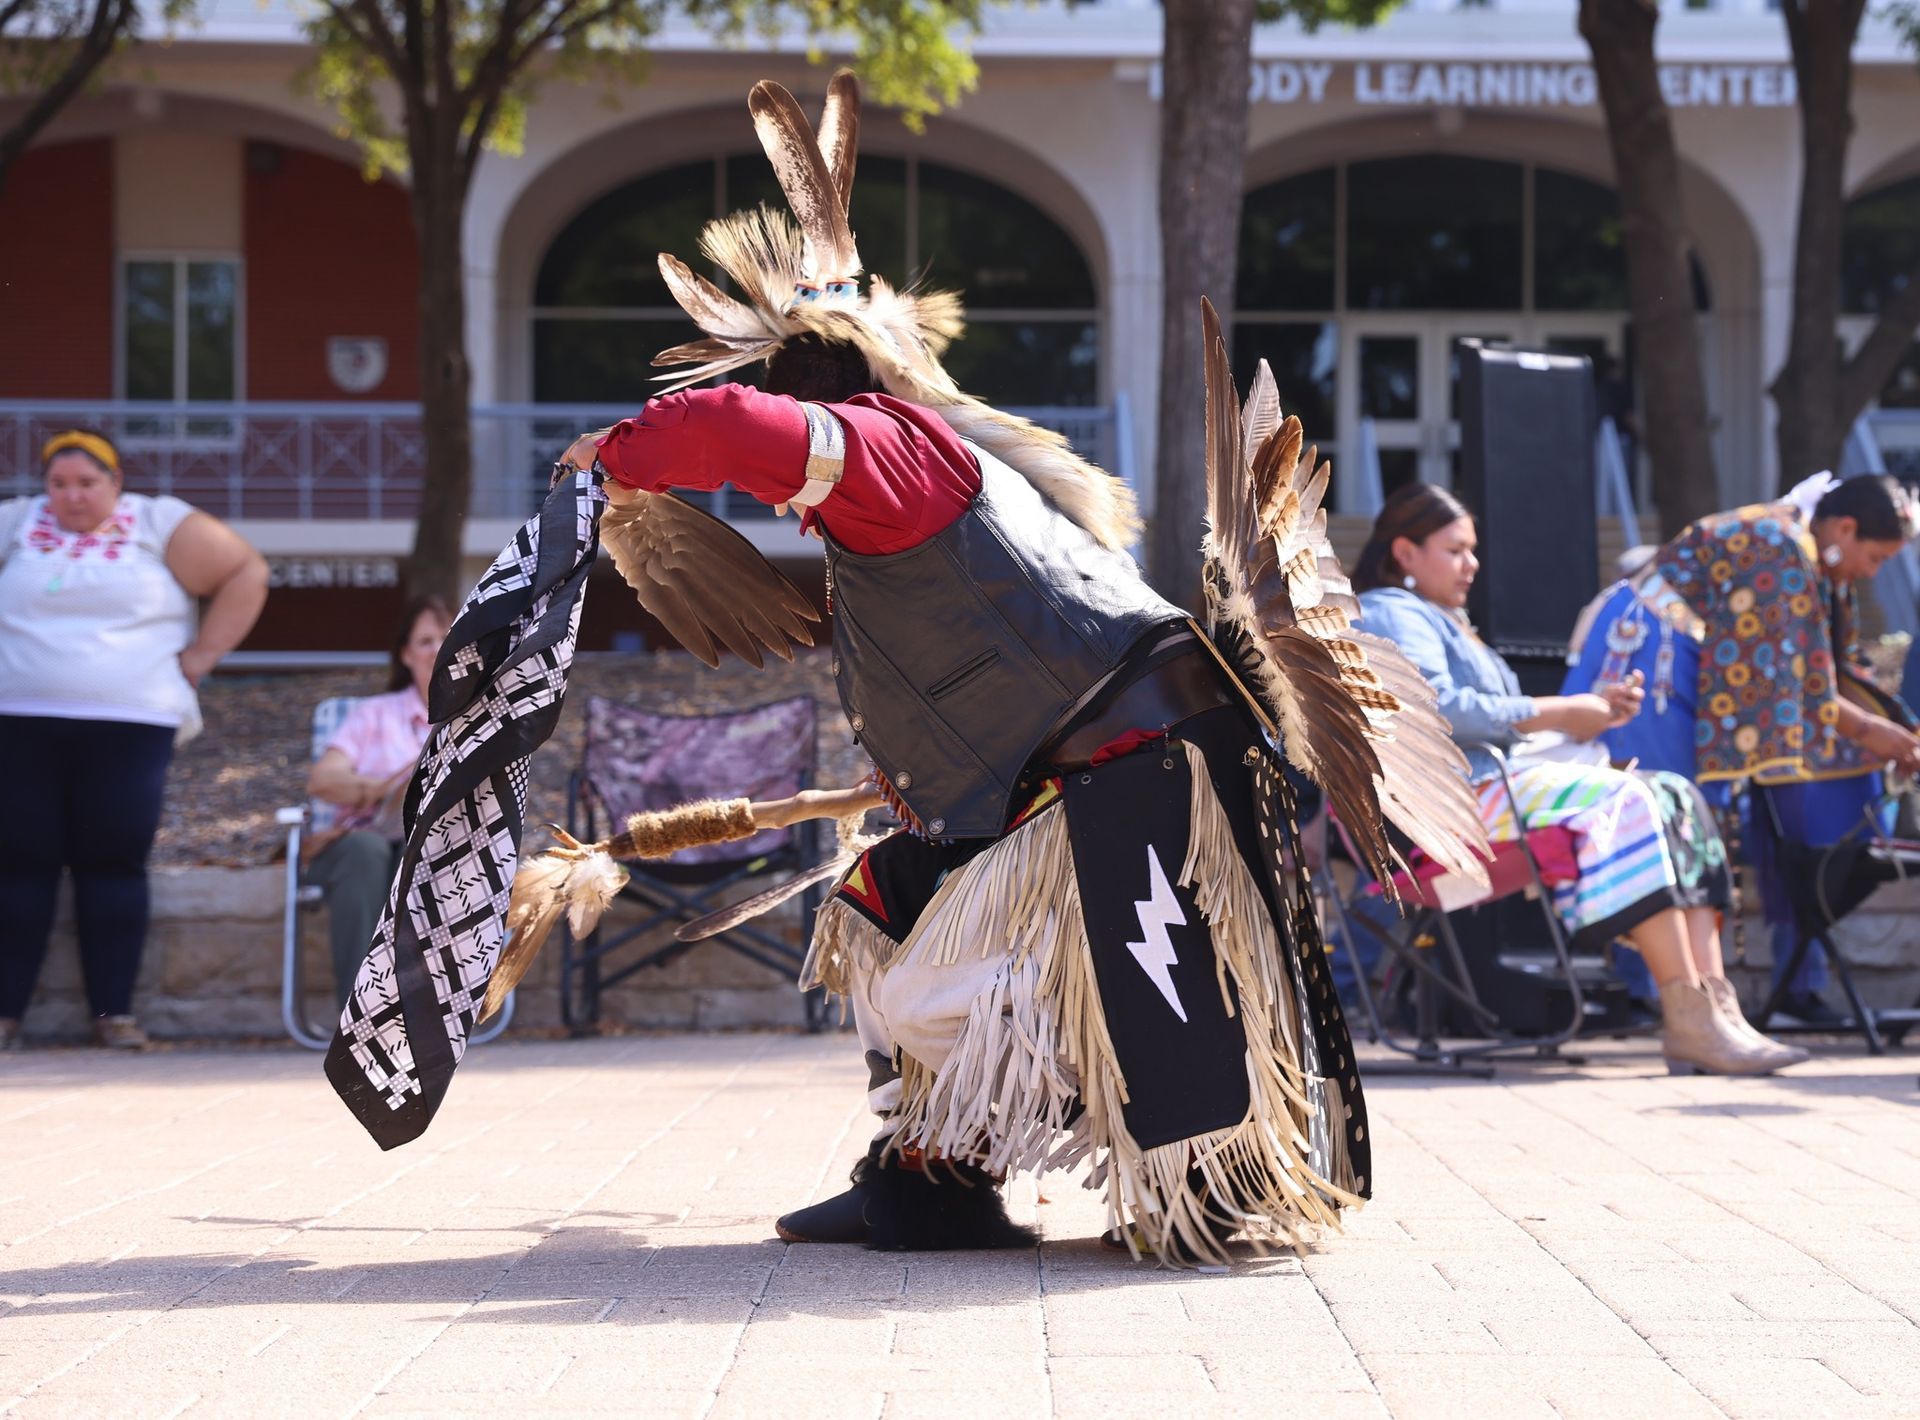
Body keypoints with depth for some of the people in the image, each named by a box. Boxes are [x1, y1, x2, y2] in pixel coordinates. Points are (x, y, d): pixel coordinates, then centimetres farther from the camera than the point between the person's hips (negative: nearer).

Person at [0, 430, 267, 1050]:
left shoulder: (160, 525, 5)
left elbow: (246, 574, 8)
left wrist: (200, 655, 2)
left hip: (129, 725, -1)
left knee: (114, 861, -4)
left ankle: (113, 1009, 0)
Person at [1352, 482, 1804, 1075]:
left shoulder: (1441, 619, 32)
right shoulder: (1390, 615, -1)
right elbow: (1437, 709, -17)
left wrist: (1591, 710, 12)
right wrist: (1560, 714, -10)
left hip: (1511, 773, 10)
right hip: (1460, 795, -10)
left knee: (1676, 799, -9)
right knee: (1625, 803, -29)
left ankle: (1713, 1002, -26)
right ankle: (1687, 1014, -35)